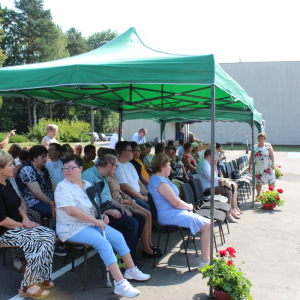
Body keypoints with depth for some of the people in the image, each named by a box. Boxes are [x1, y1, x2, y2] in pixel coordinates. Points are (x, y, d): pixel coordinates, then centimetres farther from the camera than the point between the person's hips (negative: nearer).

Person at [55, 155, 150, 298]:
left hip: (91, 223, 8)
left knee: (117, 236, -5)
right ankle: (120, 284, -26)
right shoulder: (63, 187, -13)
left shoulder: (87, 185, 10)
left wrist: (101, 215, -2)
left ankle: (131, 270, 13)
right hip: (72, 228, -7)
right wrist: (96, 221, -24)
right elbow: (71, 211, -26)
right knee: (102, 241, -27)